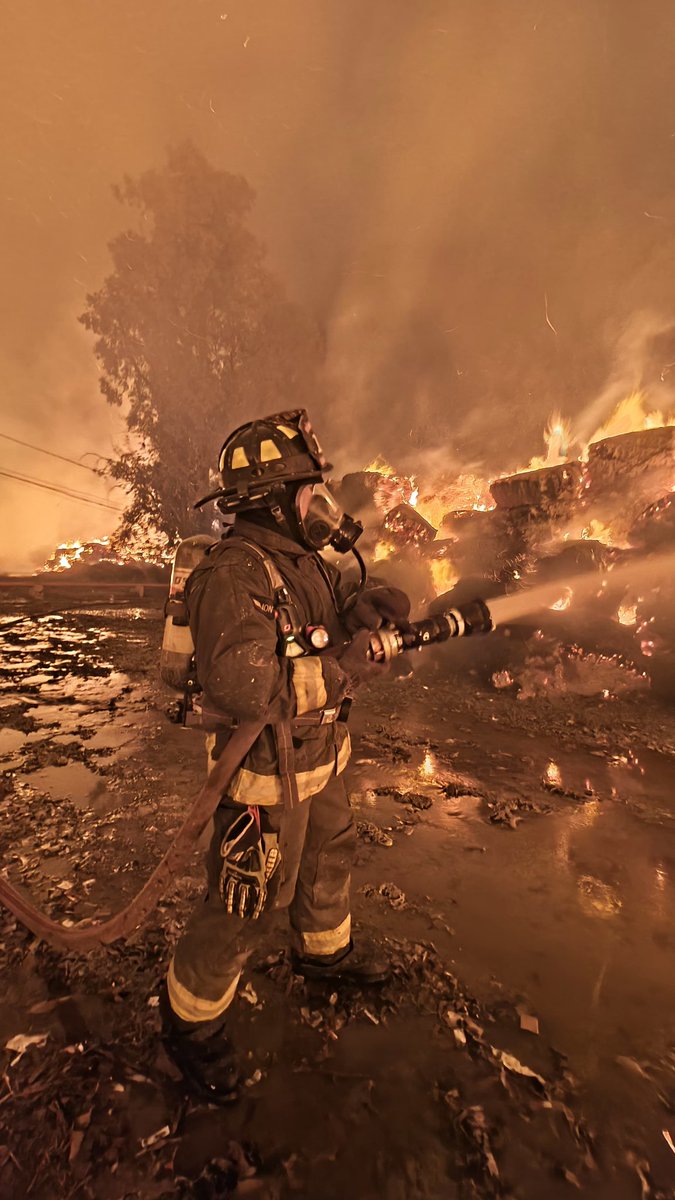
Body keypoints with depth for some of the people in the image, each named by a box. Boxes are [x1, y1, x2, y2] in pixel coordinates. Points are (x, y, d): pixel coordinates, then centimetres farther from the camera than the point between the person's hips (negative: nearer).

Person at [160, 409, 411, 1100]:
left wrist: (365, 604, -13)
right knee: (245, 903, 13)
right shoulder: (233, 574, -26)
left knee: (328, 856, 29)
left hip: (321, 757, 9)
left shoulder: (303, 562, 2)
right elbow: (240, 685, -35)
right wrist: (345, 667, -29)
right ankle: (189, 1019, 43)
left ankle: (324, 950, 59)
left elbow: (340, 602, 10)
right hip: (268, 771, -8)